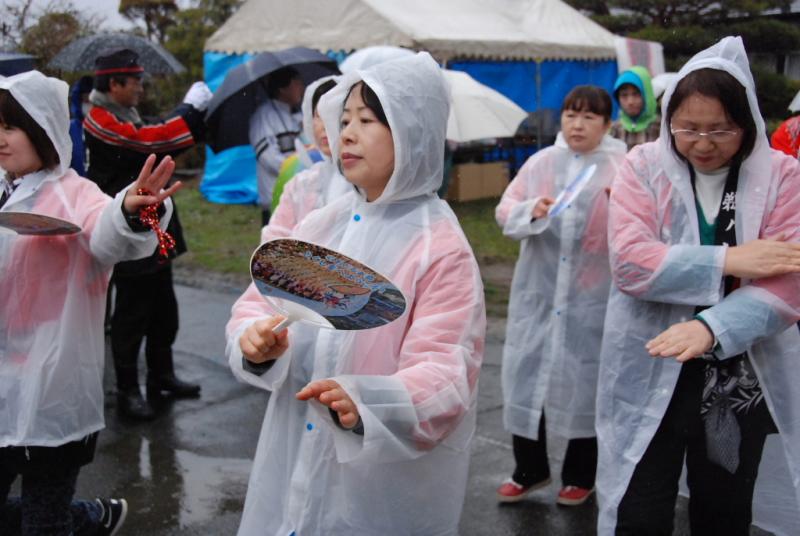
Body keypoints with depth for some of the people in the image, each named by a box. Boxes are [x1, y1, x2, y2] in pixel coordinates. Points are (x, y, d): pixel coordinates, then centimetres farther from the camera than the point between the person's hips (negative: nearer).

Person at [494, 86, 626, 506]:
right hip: (538, 288, 3)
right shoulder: (541, 162, 6)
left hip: (593, 293, -3)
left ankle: (580, 474, 26)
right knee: (526, 373, 6)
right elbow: (504, 211, 4)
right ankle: (529, 469, 24)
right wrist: (531, 209, -16)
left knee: (585, 379, 7)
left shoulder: (622, 167, -2)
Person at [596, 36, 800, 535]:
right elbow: (630, 261, -17)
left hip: (741, 380, 2)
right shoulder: (644, 167, -4)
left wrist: (711, 328, -28)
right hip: (649, 375, -1)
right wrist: (728, 260, -22)